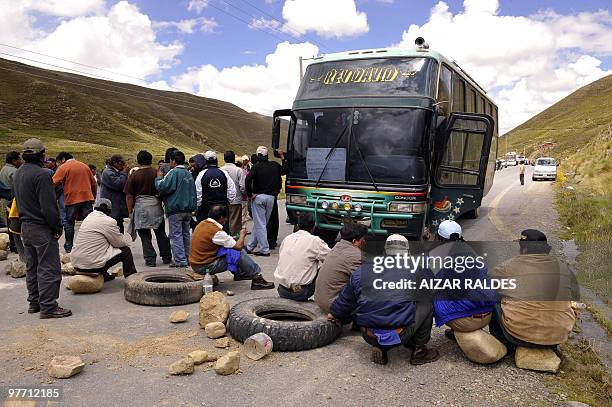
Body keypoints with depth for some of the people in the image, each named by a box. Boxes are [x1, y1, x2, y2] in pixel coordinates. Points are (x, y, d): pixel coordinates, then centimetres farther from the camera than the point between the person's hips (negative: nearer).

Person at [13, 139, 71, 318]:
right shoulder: (41, 174, -19)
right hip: (42, 228, -10)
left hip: (25, 226, 10)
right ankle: (48, 307, -2)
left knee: (32, 267, 16)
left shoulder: (18, 174, 12)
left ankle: (34, 302, 25)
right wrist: (57, 227, -12)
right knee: (48, 268, -4)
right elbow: (49, 206, -21)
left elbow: (19, 201, 19)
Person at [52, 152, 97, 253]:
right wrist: (92, 196, 22)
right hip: (87, 198, 4)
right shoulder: (85, 166, 13)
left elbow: (54, 182, -11)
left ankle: (68, 247, 14)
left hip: (72, 199, -4)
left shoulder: (63, 167, -3)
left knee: (69, 223, 9)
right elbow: (94, 184, 14)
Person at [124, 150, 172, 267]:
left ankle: (150, 259, 6)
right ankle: (166, 257, 20)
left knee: (145, 235, 6)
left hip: (140, 205, -2)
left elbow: (129, 196, -3)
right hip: (155, 204, 2)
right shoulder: (157, 173, 0)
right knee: (161, 233, 13)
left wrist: (130, 211, 5)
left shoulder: (133, 176, -3)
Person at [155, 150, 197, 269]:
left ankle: (180, 261, -5)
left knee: (176, 235, -4)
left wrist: (159, 177, 0)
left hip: (175, 209, -8)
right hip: (188, 209, 8)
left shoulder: (174, 173, -12)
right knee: (185, 234, 16)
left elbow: (162, 187, -19)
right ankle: (188, 258, 21)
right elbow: (193, 191, 19)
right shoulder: (188, 174, 15)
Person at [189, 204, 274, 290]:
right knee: (238, 253, -12)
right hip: (204, 267, -9)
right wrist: (242, 235, 1)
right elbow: (238, 246, -17)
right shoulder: (217, 232, -22)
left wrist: (231, 239, 12)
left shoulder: (202, 224, 4)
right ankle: (257, 279, -4)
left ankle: (239, 273, 27)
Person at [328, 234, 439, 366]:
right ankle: (419, 351, 18)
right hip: (400, 335, -3)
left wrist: (336, 314, 40)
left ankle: (380, 348, 15)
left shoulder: (362, 270, 9)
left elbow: (346, 299, 21)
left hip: (369, 336, 4)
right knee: (426, 303, 15)